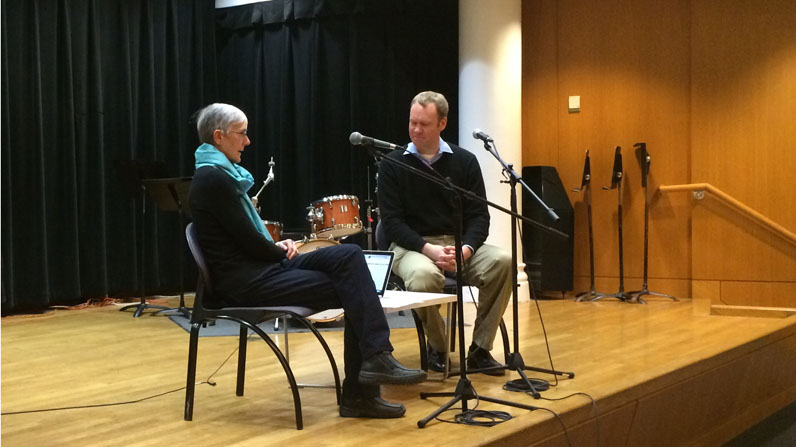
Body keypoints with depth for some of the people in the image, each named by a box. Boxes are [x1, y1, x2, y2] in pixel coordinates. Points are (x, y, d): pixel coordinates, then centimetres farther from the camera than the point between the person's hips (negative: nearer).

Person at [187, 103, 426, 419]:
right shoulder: (212, 178, -13)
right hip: (246, 282, -9)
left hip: (263, 267, 9)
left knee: (349, 255, -8)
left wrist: (279, 246, 3)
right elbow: (248, 240, -16)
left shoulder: (223, 173, 18)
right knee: (352, 291, -15)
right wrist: (284, 252, 0)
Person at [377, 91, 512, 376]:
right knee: (423, 276, -38)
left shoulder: (465, 161, 6)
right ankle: (437, 347, -9)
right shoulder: (392, 164, 0)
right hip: (412, 246, -3)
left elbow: (479, 215, 2)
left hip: (459, 244, 3)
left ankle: (480, 349, -14)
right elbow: (391, 222, -6)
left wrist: (465, 249, -19)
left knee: (502, 261, -27)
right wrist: (429, 249, -22)